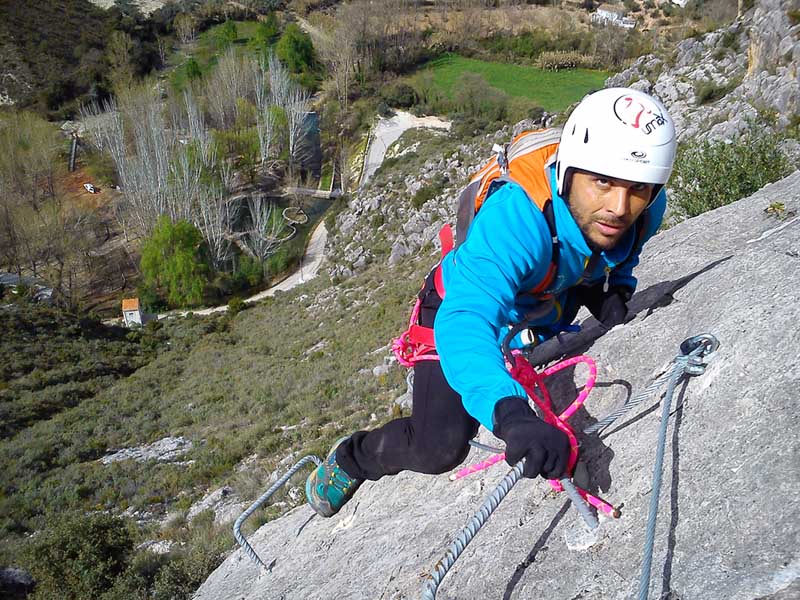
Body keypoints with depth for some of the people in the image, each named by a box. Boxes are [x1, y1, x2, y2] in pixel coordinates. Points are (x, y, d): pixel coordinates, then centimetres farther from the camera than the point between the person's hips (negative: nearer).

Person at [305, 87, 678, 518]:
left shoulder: (644, 209, -24)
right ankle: (349, 458, 12)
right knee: (441, 447, -21)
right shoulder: (517, 215, -44)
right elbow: (464, 323, -58)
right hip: (464, 307, -6)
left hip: (545, 316, 6)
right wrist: (512, 414, -75)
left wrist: (613, 295, -20)